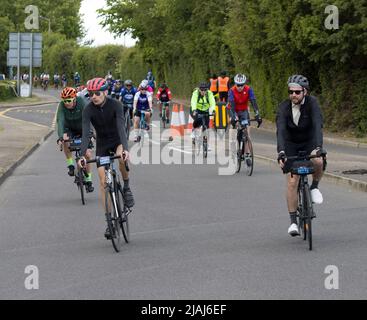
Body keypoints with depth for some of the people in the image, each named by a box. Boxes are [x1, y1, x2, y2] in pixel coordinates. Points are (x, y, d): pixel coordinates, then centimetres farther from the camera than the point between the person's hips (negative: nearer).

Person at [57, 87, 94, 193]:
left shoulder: (81, 103, -28)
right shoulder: (62, 106, -24)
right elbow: (60, 121, -34)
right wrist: (61, 136, -49)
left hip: (82, 129, -1)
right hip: (69, 128, 1)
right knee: (66, 142, -31)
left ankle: (88, 180, 5)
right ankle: (71, 165, -12)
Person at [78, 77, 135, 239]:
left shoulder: (115, 105, -22)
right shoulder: (88, 110, -17)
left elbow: (121, 127, -33)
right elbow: (85, 133, -25)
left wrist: (125, 148, -48)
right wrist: (82, 155, -39)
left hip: (117, 140, -2)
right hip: (102, 144, 2)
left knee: (122, 158, -36)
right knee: (103, 181, -8)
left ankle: (126, 187, -8)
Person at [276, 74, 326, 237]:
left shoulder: (312, 103, -23)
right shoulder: (284, 107, -21)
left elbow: (317, 125, -36)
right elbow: (280, 130, -33)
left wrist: (319, 147, -51)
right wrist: (281, 152, -50)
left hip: (309, 142, 0)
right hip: (291, 145, 0)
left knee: (318, 161, -33)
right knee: (292, 182, -10)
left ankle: (314, 187, -2)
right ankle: (293, 222, -2)